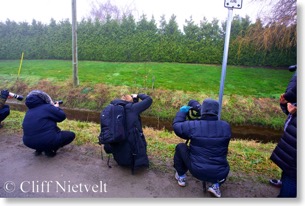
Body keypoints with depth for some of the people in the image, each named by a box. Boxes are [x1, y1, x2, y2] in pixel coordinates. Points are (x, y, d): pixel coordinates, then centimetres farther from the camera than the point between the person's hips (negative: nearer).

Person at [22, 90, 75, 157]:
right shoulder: (47, 107, -9)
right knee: (71, 135, 9)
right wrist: (56, 108, 15)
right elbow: (62, 116, -3)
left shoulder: (29, 111, 13)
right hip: (47, 141, -7)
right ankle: (49, 150, 2)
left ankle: (39, 149, 18)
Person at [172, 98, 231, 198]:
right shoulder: (226, 126, -7)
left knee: (180, 147, 19)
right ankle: (216, 185, 19)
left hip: (197, 171, -2)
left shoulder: (193, 125, -15)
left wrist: (182, 111, 18)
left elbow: (176, 125, 2)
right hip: (220, 174, 3)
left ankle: (181, 177, 31)